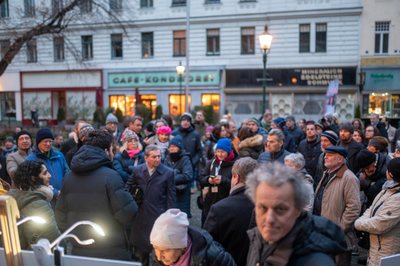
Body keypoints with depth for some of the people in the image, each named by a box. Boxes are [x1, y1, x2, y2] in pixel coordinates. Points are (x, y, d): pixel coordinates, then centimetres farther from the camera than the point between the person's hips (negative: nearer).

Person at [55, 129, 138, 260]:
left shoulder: (69, 177, 3)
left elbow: (61, 215, 8)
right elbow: (128, 213, -20)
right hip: (111, 253, -5)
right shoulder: (110, 176, -17)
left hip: (79, 251, 6)